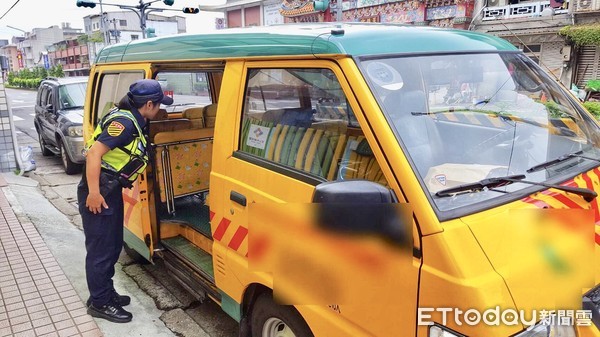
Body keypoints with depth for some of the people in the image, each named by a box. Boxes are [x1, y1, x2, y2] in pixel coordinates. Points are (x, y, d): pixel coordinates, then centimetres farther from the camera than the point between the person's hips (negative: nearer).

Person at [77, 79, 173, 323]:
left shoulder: (131, 121, 10)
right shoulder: (124, 122, -20)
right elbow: (94, 153, -26)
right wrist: (93, 193, -27)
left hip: (111, 191, 10)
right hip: (99, 193, -10)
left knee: (114, 246, 17)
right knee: (101, 250, 1)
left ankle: (106, 293, 31)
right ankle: (99, 303, 14)